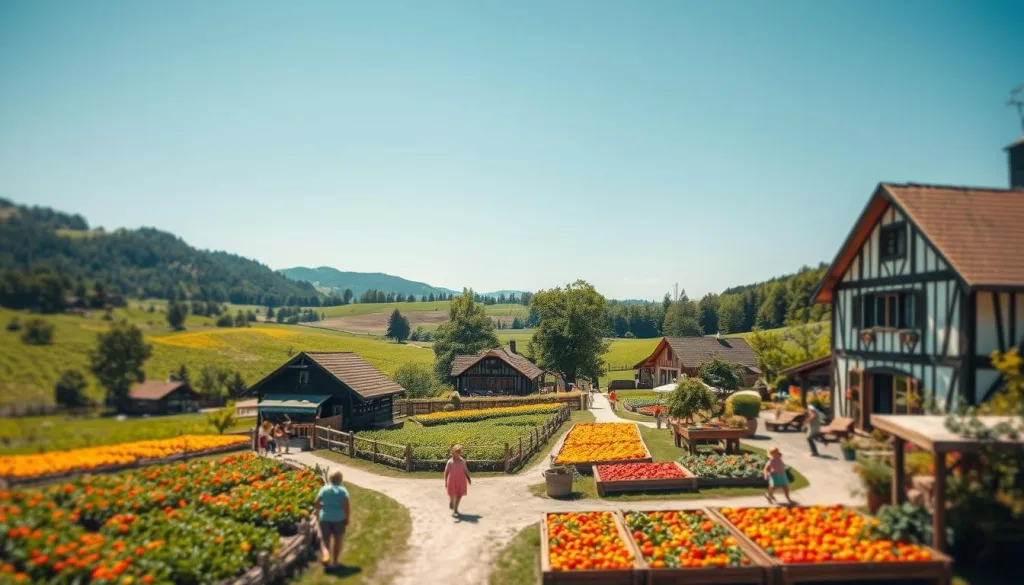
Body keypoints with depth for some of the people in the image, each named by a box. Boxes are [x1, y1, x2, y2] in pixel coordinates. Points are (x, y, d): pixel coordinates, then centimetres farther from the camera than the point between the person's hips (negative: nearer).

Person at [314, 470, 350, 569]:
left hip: (325, 518, 1)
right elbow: (346, 506, -15)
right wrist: (347, 518, -3)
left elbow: (316, 504, 0)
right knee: (337, 540, 14)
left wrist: (318, 512, 18)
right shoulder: (342, 490, -9)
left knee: (325, 538, 15)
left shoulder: (324, 489, -1)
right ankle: (334, 561, 19)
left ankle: (325, 552, -13)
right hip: (339, 518, -1)